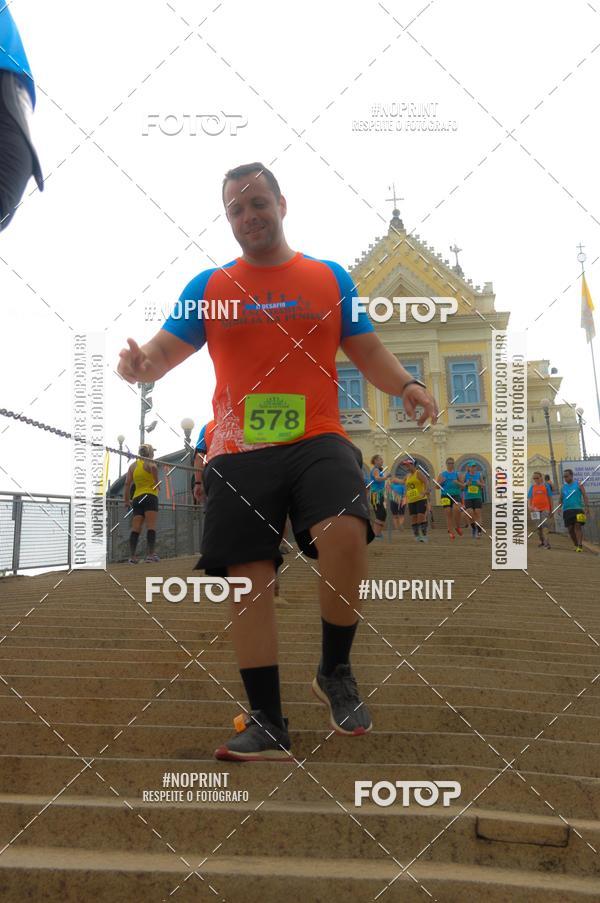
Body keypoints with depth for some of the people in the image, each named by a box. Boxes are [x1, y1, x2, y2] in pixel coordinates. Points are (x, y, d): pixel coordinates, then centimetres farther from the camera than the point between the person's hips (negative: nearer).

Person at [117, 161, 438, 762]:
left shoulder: (330, 278, 13)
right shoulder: (208, 287, 13)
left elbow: (367, 351, 15)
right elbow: (163, 351, 8)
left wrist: (405, 386, -4)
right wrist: (140, 363, -16)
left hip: (318, 442, -1)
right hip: (239, 453, 2)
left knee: (344, 532, -28)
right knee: (249, 581, -2)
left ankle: (335, 672, -2)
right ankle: (268, 726, 13)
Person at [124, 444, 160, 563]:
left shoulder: (133, 465, 18)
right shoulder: (149, 463, 1)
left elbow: (127, 483, 12)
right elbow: (154, 467, -24)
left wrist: (126, 499, 15)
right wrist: (157, 482, -13)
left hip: (136, 498, 5)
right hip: (150, 497, -5)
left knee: (135, 528, 2)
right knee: (151, 526, -9)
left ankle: (132, 556, -4)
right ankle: (150, 554, -18)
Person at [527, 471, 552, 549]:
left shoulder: (545, 486, 6)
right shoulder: (532, 487, 10)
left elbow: (549, 497, 11)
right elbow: (529, 498, 8)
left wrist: (551, 508, 11)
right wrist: (529, 506, -10)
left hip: (545, 508, -3)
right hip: (535, 509, 3)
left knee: (544, 524, -16)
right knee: (538, 526, 8)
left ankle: (546, 542, -22)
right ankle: (541, 542, 22)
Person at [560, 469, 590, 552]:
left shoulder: (578, 484, 4)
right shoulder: (563, 486, 15)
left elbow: (585, 496, 0)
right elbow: (561, 499, 17)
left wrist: (587, 506, -11)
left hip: (578, 509, -4)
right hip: (567, 510, 4)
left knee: (578, 526, -14)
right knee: (570, 529, 3)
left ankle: (580, 545, -16)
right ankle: (576, 545, 17)